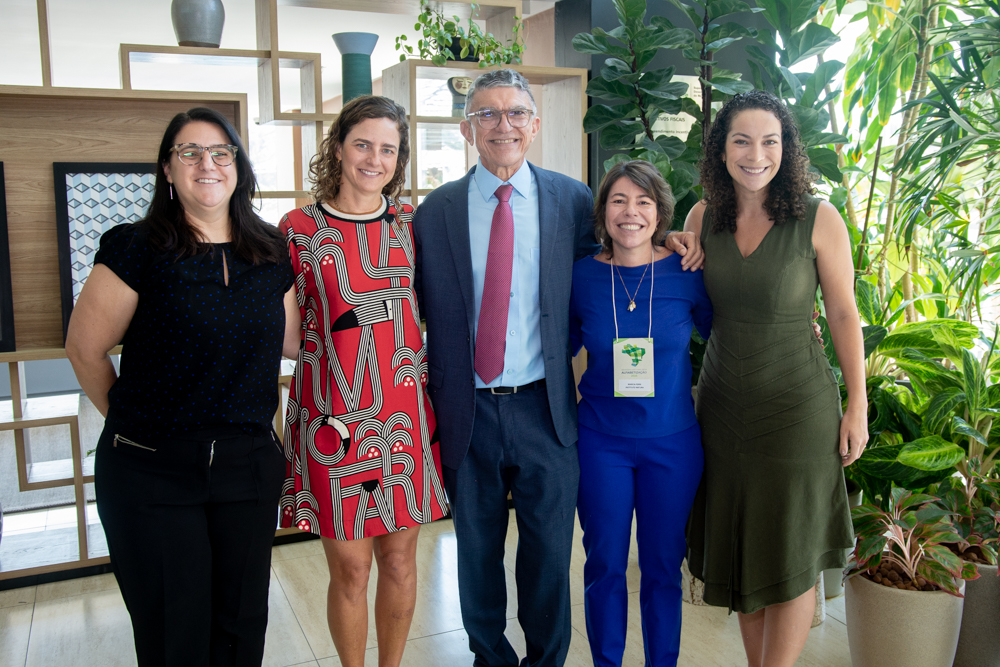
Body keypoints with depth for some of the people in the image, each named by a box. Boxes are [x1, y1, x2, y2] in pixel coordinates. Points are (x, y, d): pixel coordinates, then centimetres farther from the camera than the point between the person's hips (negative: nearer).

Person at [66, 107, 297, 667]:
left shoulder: (272, 253, 5)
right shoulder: (137, 249, -8)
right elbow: (86, 349, -2)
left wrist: (247, 419, 11)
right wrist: (133, 420, 6)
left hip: (250, 466, 3)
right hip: (151, 473, -3)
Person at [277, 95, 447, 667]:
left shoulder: (410, 222, 6)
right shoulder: (299, 228, -2)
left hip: (404, 415, 3)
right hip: (333, 419, -2)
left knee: (400, 561, 13)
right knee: (351, 568, 7)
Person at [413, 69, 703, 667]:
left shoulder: (571, 198, 1)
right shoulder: (436, 211, 1)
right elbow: (423, 309, 4)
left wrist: (661, 238, -2)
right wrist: (428, 394, 0)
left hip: (544, 409, 0)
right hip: (466, 413, 1)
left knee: (549, 551, 12)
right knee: (477, 550, 16)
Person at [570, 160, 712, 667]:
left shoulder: (687, 273, -5)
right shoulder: (581, 277, -4)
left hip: (673, 441, 0)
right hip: (601, 442, 0)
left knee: (663, 564, 12)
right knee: (605, 565, 10)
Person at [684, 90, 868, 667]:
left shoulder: (818, 218, -10)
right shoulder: (703, 218, 0)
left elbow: (844, 315, -6)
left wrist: (858, 407, -5)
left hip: (797, 404, -4)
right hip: (723, 403, 4)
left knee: (792, 558, 5)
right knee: (740, 549, 14)